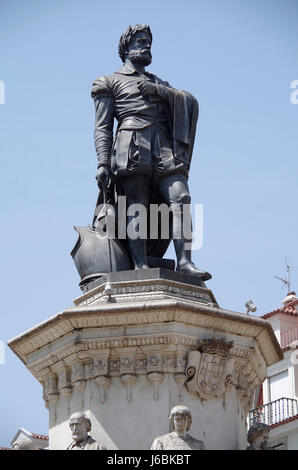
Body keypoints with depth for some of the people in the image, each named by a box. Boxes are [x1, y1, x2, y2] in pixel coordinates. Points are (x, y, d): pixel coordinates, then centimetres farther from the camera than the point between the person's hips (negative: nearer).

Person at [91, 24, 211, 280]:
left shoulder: (159, 83, 33)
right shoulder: (110, 82, 19)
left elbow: (189, 101, 16)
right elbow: (102, 128, 9)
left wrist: (159, 90, 1)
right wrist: (103, 163, -4)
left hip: (165, 150, 4)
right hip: (133, 148, -4)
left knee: (180, 197, -14)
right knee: (137, 205, -14)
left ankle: (185, 261, -24)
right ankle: (140, 265, -22)